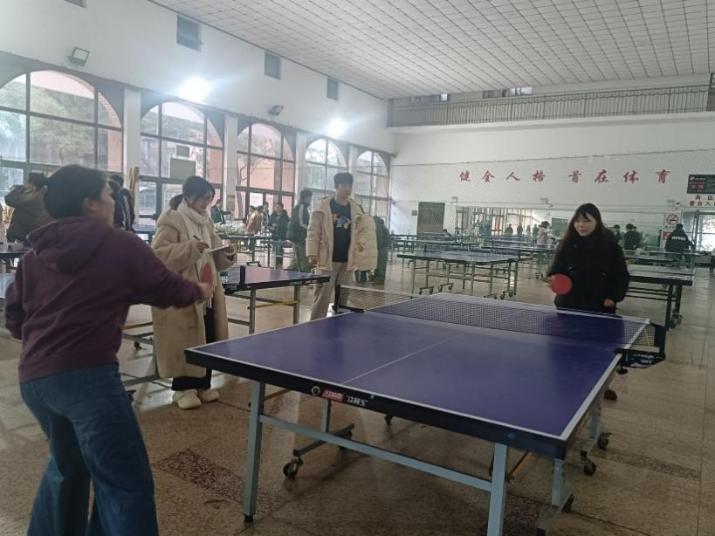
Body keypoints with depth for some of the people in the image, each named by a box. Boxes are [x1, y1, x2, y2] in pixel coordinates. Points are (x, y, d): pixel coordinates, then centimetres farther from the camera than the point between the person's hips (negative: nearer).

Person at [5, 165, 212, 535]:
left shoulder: (35, 254, 12)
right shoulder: (120, 245, -3)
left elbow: (13, 316, 17)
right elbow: (168, 290, 6)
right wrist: (200, 292, 25)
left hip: (32, 377, 8)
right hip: (86, 375, -7)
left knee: (67, 464, 31)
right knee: (126, 484, 0)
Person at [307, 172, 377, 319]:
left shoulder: (355, 208, 8)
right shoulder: (324, 206, -3)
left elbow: (366, 229, 18)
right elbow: (313, 231, -4)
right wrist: (312, 254, -11)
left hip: (347, 260, 4)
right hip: (328, 259, -4)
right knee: (322, 296, -4)